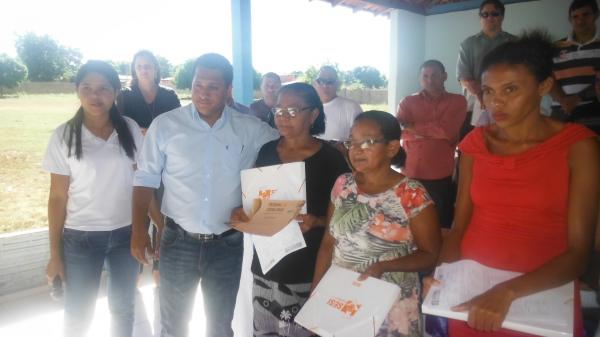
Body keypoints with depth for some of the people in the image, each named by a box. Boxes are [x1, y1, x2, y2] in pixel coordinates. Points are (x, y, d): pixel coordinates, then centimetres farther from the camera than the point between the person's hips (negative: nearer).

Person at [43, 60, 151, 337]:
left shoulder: (130, 129, -3)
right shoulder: (64, 136, -8)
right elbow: (58, 197, -5)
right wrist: (55, 253, -3)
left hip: (126, 234, 2)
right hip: (81, 238, -1)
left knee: (123, 309, 18)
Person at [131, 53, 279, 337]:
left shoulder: (250, 129, -4)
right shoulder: (165, 124, -7)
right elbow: (146, 179, -2)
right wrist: (139, 230, -7)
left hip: (227, 244, 1)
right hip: (178, 241, -1)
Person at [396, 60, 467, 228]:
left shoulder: (457, 101, 5)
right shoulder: (408, 102, 9)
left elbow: (447, 130, -11)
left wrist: (413, 127, -3)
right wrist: (435, 131, -11)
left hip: (442, 177, -1)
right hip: (411, 175, 1)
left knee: (442, 227, 7)